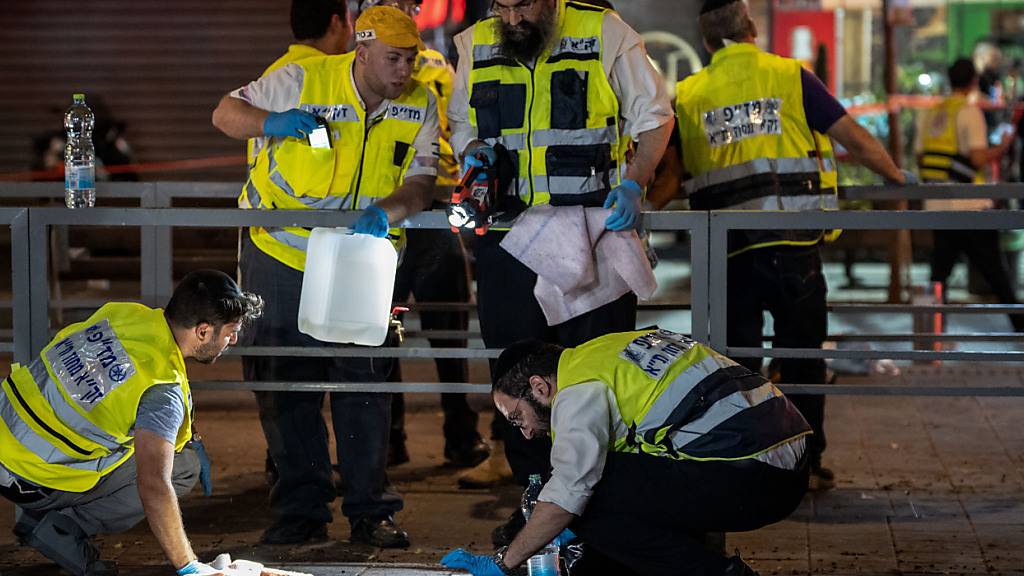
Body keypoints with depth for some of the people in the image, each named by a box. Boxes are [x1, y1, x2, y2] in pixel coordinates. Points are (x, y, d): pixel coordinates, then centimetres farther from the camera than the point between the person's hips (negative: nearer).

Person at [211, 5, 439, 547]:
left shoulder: (419, 104, -4)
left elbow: (421, 179, -10)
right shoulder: (302, 80, -12)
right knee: (285, 382, 2)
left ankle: (369, 510, 8)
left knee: (364, 380, -1)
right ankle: (301, 510, 11)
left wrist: (387, 209, -32)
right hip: (282, 252, -1)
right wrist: (272, 123, -27)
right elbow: (226, 113, -5)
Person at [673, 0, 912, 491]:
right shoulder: (789, 77, 2)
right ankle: (806, 464, 11)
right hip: (792, 245, -1)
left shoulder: (688, 96, 7)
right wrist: (894, 175, 21)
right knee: (802, 357, 9)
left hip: (727, 249, 1)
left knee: (736, 361, 9)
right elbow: (855, 139, 4)